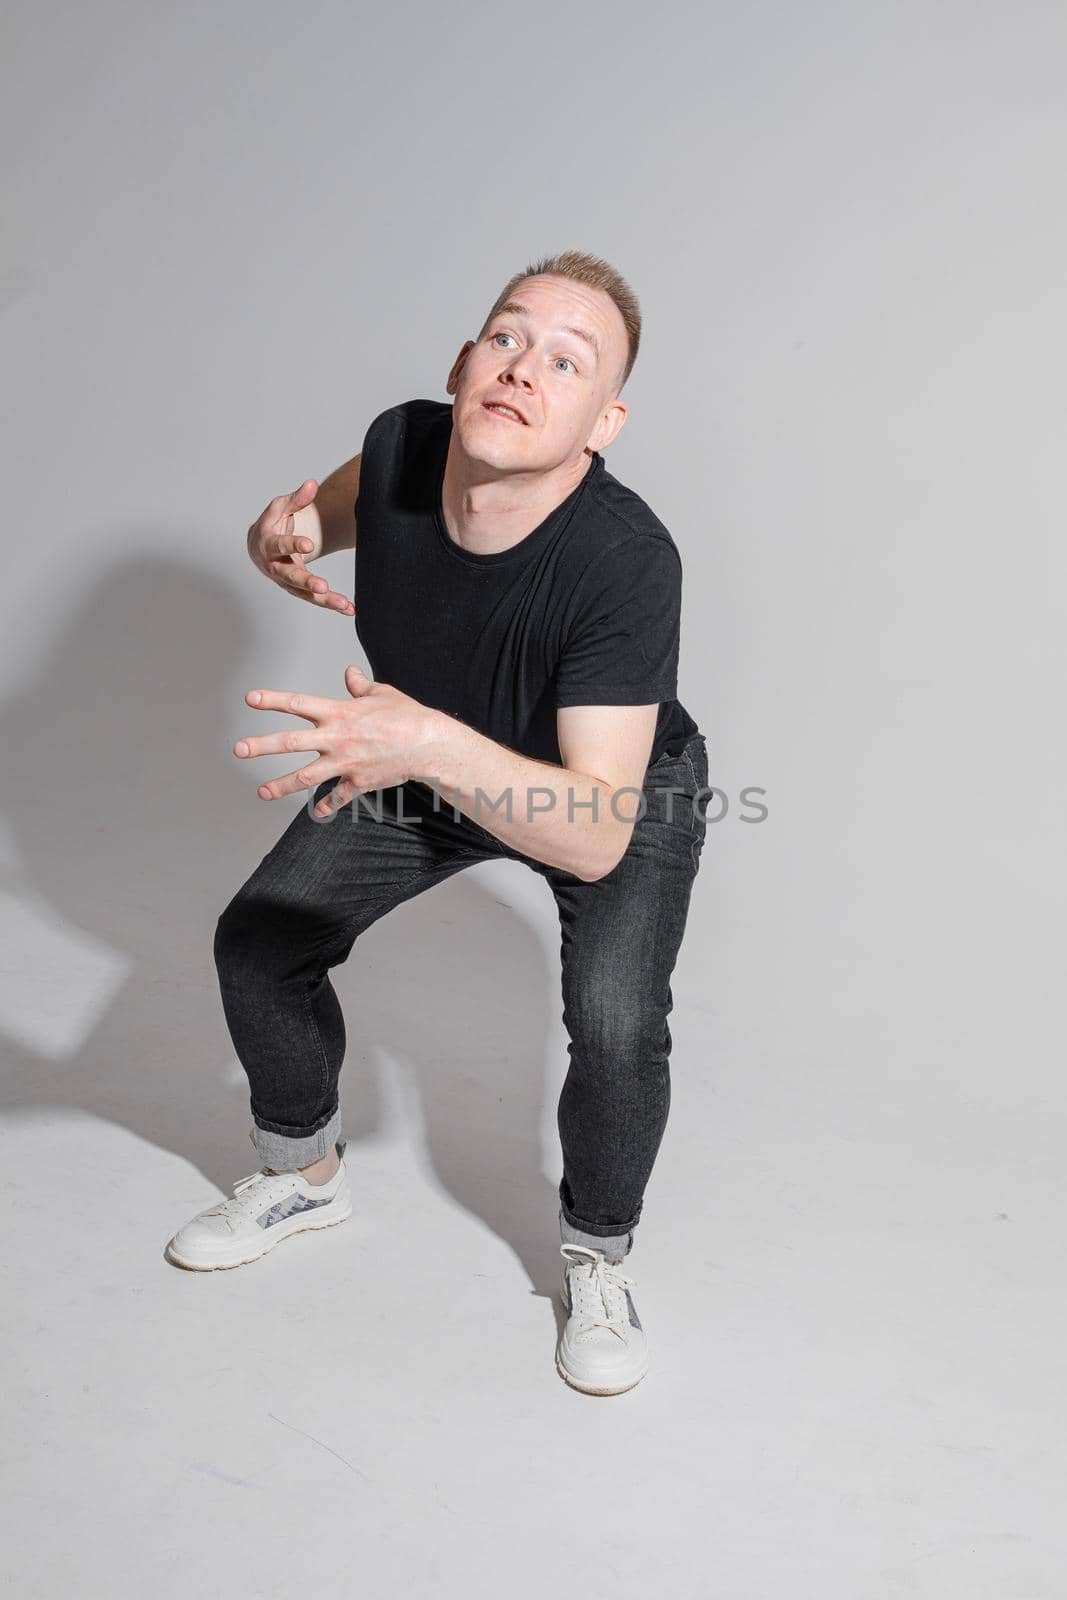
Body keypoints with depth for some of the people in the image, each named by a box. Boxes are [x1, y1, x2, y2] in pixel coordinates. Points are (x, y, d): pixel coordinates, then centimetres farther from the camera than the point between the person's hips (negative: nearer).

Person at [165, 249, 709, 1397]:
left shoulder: (627, 562, -40)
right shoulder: (404, 447, -25)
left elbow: (595, 834, -43)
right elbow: (334, 504, 1)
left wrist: (433, 747, -57)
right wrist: (283, 539, -22)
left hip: (621, 786, -4)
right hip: (423, 763, 5)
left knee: (615, 1023, -26)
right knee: (258, 940, 2)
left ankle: (597, 1256, 7)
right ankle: (304, 1173, 30)